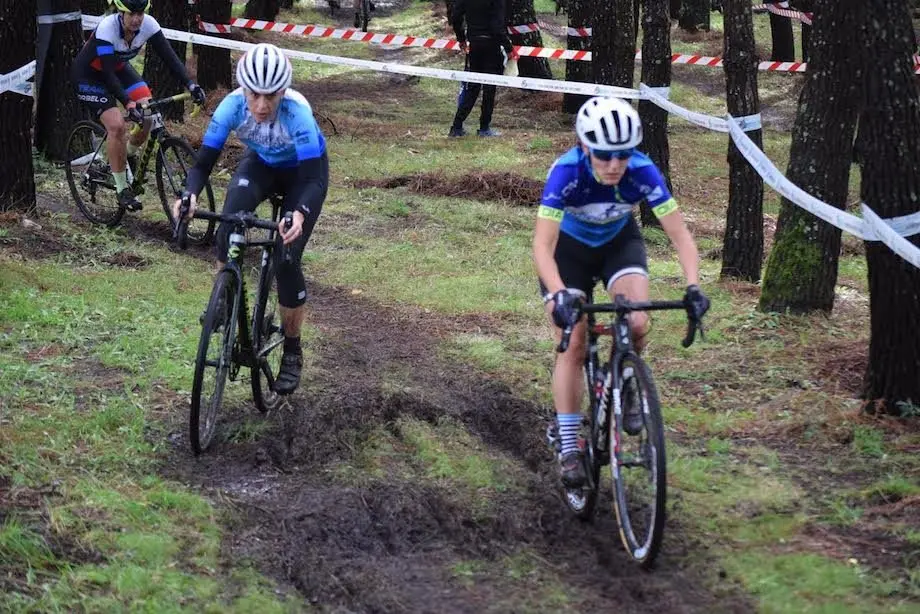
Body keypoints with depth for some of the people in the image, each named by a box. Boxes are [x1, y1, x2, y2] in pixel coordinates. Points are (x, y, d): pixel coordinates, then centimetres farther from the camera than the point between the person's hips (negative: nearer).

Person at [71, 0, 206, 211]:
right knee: (117, 125, -21)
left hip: (118, 68, 6)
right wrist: (128, 104, -46)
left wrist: (191, 85, -35)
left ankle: (127, 157, 14)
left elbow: (169, 56, -22)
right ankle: (122, 190, -8)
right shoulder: (107, 28, -34)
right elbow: (108, 74, -36)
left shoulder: (148, 25, -21)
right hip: (88, 75, -6)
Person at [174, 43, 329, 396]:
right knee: (229, 227, -28)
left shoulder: (297, 112, -39)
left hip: (302, 171, -3)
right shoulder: (233, 105, -31)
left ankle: (292, 353, 7)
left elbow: (313, 179, -40)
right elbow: (204, 162, -27)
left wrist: (300, 214, -60)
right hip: (261, 165, 3)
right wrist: (190, 195, -48)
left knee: (286, 258, -14)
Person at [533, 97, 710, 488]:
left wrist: (693, 287, -42)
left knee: (637, 326, -22)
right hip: (569, 247, -1)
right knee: (572, 346, -10)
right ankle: (569, 448, -1)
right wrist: (560, 294, -56)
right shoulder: (567, 173, -36)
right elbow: (543, 245, -40)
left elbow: (679, 234, -27)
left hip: (619, 241, 1)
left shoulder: (642, 172, -31)